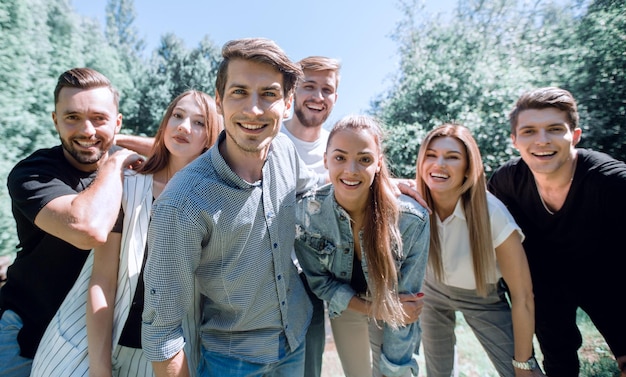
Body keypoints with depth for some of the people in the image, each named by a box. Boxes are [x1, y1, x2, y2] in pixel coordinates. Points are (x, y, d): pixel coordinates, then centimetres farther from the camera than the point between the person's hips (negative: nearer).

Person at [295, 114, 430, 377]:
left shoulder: (412, 220, -30)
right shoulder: (306, 213, -26)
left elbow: (405, 301, -19)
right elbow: (319, 281, -12)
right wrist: (375, 309, -21)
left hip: (393, 316, -1)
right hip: (344, 310, 2)